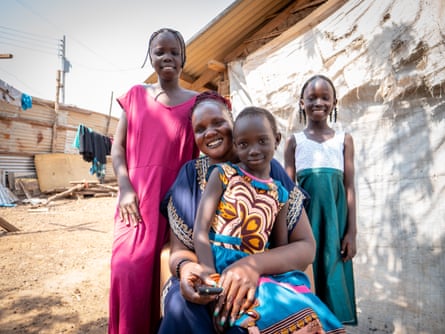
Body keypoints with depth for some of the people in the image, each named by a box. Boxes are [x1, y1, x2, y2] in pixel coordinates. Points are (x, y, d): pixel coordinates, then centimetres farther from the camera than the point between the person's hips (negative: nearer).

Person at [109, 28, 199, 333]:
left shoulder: (194, 102, 7)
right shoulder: (136, 95, 10)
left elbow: (200, 154, 6)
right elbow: (118, 146, 8)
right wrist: (125, 188, -5)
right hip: (137, 200, 1)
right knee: (129, 274, 0)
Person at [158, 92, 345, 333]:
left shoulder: (270, 170, -7)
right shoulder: (189, 174, -2)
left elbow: (306, 246, -9)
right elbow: (178, 249, -3)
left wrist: (255, 265, -28)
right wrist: (185, 267, -28)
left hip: (262, 282, -1)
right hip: (204, 283, 2)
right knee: (182, 303, -31)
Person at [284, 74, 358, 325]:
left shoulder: (344, 139, 9)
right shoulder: (295, 141, 7)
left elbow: (350, 187, 5)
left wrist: (352, 232, 1)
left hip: (335, 216, 1)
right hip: (305, 215, 0)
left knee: (334, 273, 4)